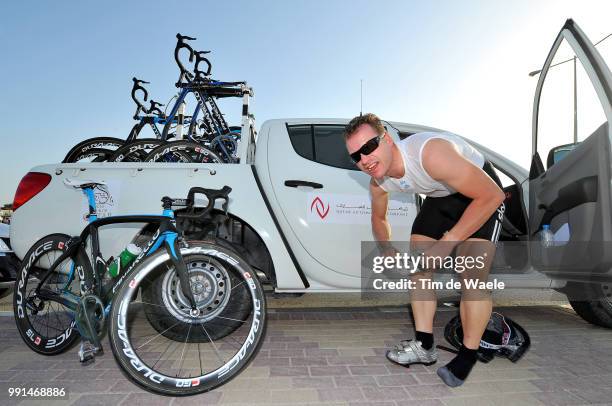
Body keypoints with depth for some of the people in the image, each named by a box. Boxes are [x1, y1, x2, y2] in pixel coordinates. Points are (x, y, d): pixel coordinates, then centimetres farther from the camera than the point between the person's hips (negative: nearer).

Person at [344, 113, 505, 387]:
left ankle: (468, 356, 1)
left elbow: (493, 196, -33)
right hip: (440, 196, 6)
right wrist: (389, 251, -11)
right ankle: (424, 345, 12)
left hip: (482, 193, -6)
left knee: (473, 276, -17)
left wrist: (448, 242, -33)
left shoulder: (431, 154, -40)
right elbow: (379, 218, 7)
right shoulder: (378, 183, -16)